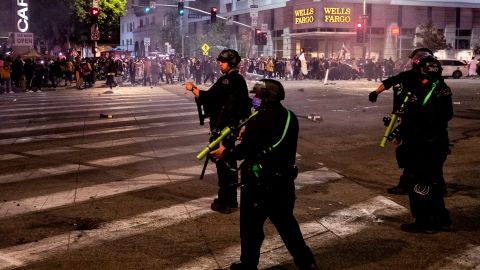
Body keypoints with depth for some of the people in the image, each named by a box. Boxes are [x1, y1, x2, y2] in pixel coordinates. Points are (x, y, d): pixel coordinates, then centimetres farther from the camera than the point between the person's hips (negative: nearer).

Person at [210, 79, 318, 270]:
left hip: (259, 182, -7)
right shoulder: (290, 117, 6)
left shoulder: (258, 118, -17)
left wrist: (225, 153, -4)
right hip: (284, 180, 7)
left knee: (251, 226, 8)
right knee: (287, 223, 20)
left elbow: (247, 149, -20)